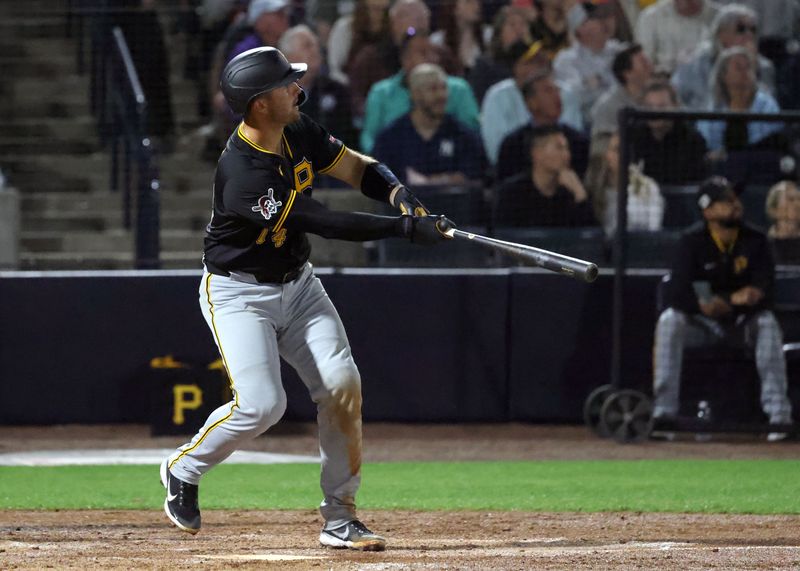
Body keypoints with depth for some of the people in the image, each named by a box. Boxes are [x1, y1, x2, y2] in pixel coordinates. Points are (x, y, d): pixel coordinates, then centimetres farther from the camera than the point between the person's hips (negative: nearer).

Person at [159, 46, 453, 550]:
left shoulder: (300, 134, -5)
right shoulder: (242, 174, -30)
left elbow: (356, 167, 7)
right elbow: (323, 222, -30)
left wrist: (401, 194, -14)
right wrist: (404, 229, -29)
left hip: (297, 284, 7)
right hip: (238, 293, -7)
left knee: (341, 382, -9)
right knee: (261, 404, -19)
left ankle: (340, 518, 0)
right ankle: (183, 471, 10)